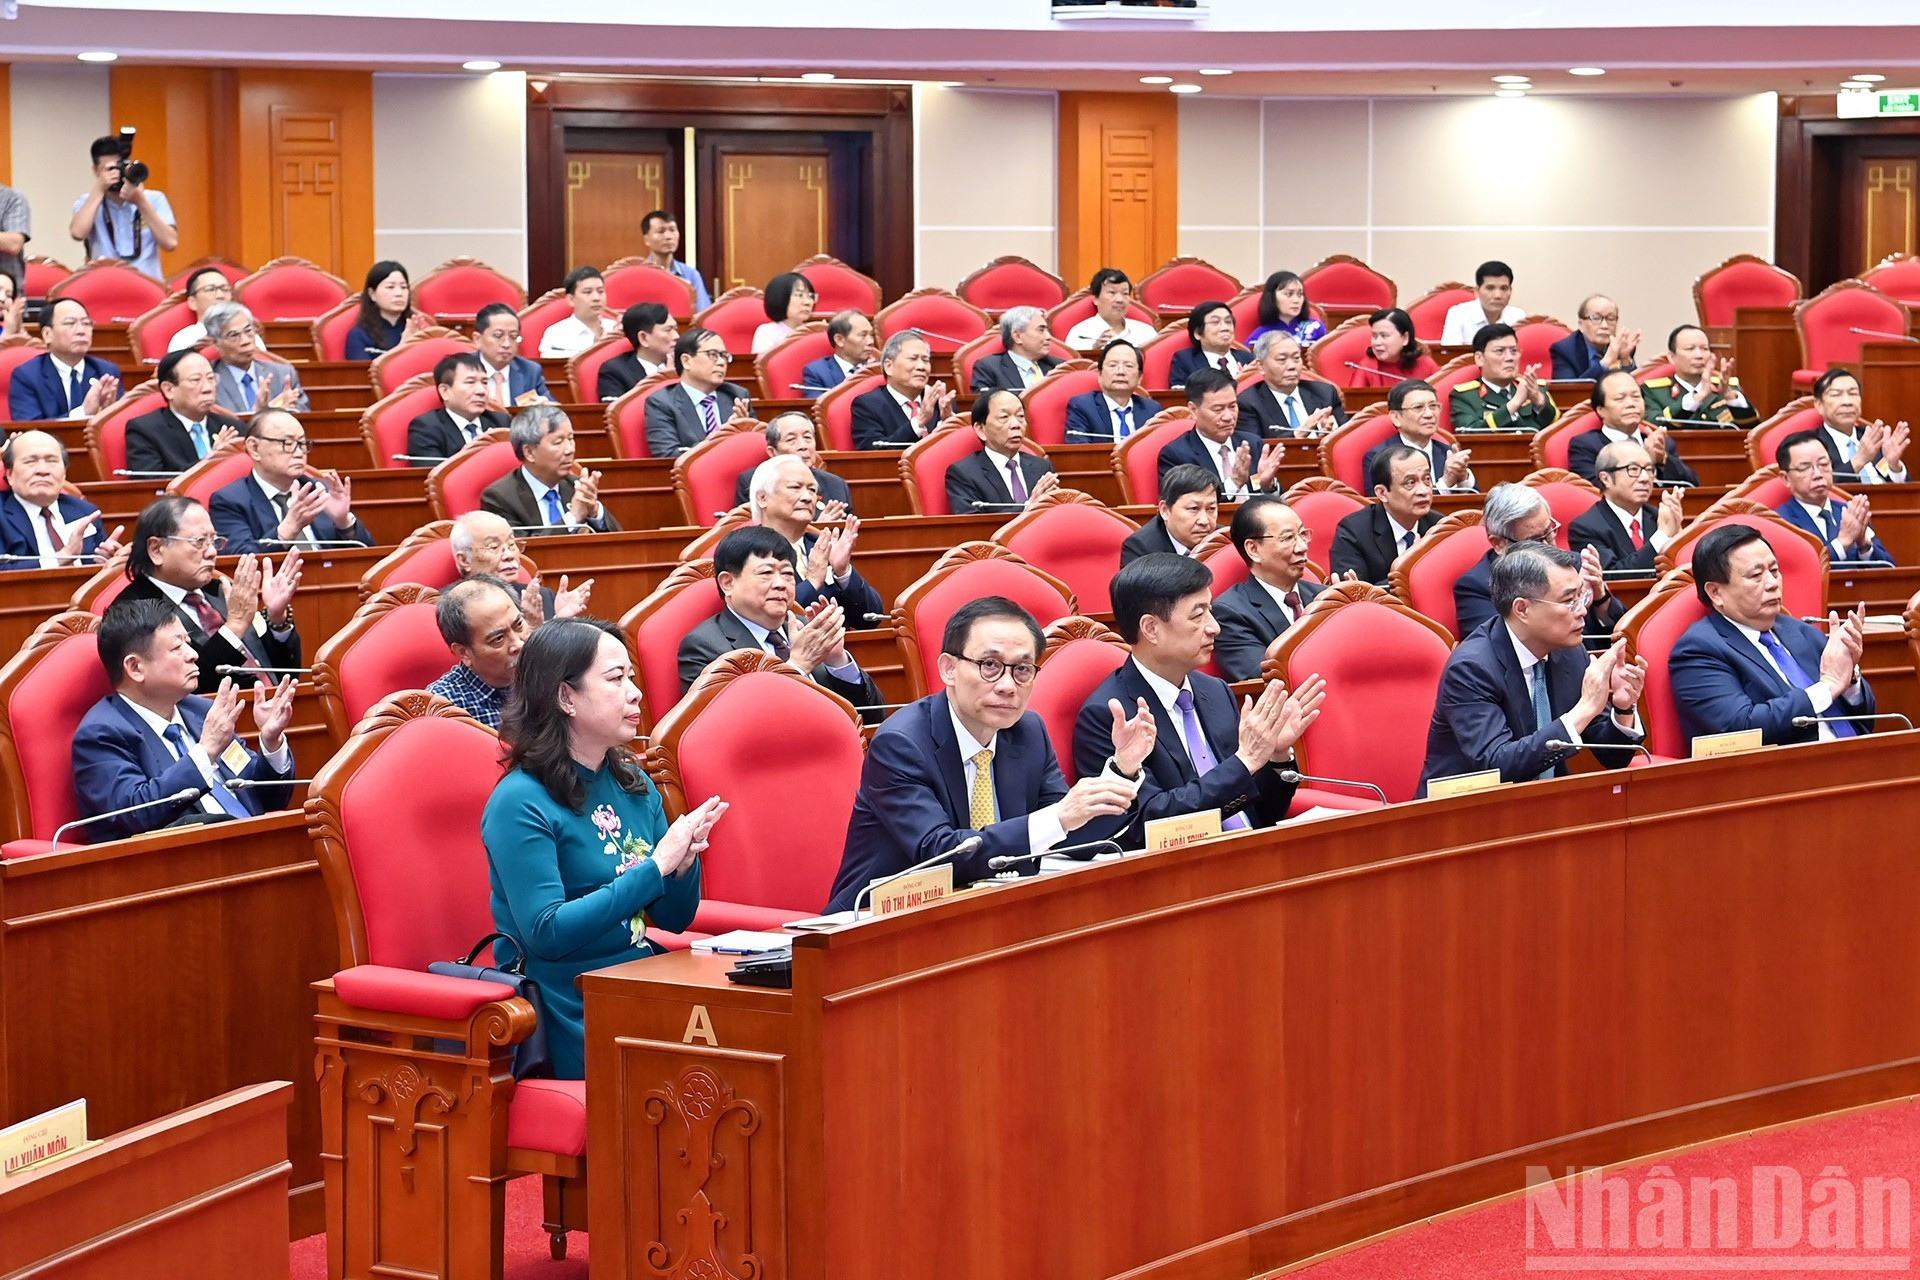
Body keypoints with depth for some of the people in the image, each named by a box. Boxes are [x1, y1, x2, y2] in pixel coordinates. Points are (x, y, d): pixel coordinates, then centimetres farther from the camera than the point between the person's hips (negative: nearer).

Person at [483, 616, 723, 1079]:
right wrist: (655, 868, -18)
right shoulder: (520, 802, -9)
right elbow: (546, 933, -18)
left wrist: (684, 861, -7)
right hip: (575, 1020, -7)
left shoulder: (632, 783, 12)